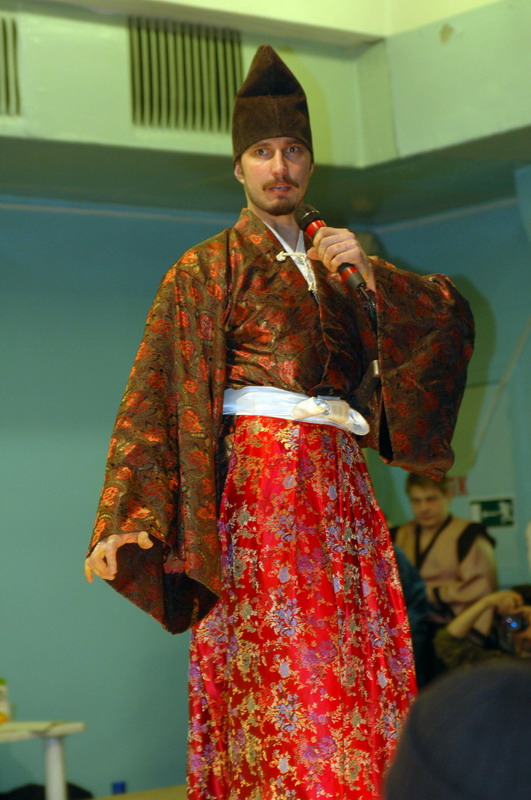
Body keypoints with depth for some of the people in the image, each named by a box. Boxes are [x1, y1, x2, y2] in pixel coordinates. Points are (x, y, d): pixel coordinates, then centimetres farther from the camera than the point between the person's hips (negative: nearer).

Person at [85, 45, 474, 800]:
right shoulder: (204, 270, 8)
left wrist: (368, 271, -2)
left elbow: (452, 319, 15)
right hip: (260, 478, -5)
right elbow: (155, 397, -3)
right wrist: (126, 519, -16)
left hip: (340, 487, 5)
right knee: (280, 672, -14)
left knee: (362, 678, -1)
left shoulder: (329, 266, 22)